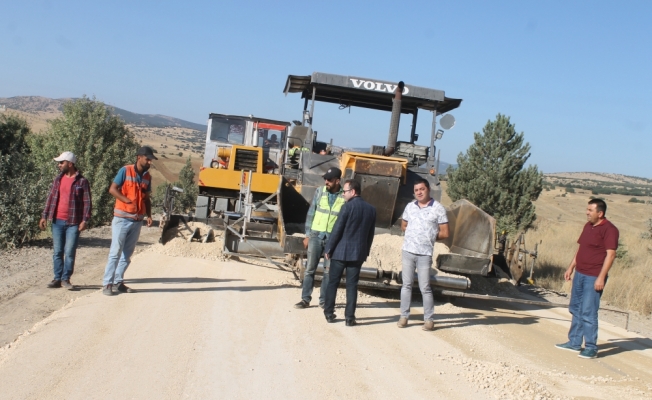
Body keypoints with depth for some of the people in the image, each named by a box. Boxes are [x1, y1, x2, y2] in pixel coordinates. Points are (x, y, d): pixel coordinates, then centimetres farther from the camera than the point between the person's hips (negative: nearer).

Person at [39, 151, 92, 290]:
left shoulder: (81, 181, -4)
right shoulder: (58, 179, 10)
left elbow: (87, 202, -6)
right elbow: (50, 198, 14)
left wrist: (85, 220, -13)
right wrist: (44, 216, 8)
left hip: (73, 223, -4)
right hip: (57, 221, 5)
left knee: (69, 252, -2)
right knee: (57, 252, 8)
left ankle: (66, 279, 8)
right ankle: (57, 279, 16)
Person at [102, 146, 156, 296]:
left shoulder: (147, 176, 11)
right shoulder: (125, 171, -6)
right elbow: (112, 189, -9)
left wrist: (149, 215, 3)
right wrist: (127, 200, -21)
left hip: (137, 220, 6)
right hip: (122, 219, -6)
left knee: (127, 254, 9)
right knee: (115, 252, -6)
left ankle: (118, 282, 17)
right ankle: (107, 283, -1)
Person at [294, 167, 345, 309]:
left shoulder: (345, 197, -6)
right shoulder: (319, 191, 0)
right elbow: (311, 213, 4)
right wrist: (307, 235, 3)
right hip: (316, 235, 2)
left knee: (329, 271, 5)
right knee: (310, 268, 4)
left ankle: (324, 300, 15)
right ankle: (305, 299, 12)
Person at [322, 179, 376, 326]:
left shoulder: (348, 207, -11)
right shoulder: (371, 209, 5)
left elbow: (337, 230, -11)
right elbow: (371, 234, 10)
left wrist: (328, 249, -3)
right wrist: (366, 251, 18)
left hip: (341, 251, -4)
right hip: (358, 253, 4)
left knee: (333, 282, 9)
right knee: (352, 285, 6)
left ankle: (329, 313, 14)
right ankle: (350, 317, 5)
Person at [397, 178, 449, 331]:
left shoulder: (438, 208, -5)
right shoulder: (410, 206, 8)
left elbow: (445, 233, -3)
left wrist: (430, 236, 1)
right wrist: (413, 233, 5)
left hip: (425, 253, -4)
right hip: (408, 251, 4)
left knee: (425, 288, 0)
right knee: (406, 285, 8)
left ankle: (429, 319, 9)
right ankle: (404, 316, 15)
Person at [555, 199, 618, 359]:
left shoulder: (609, 229, -13)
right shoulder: (588, 226, 13)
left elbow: (610, 254, -18)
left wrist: (601, 277, -22)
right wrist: (571, 268, 18)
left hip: (594, 278, -9)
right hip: (579, 274, 9)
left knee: (588, 313, -6)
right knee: (575, 309, 14)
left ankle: (591, 348, 4)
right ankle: (574, 342, 24)